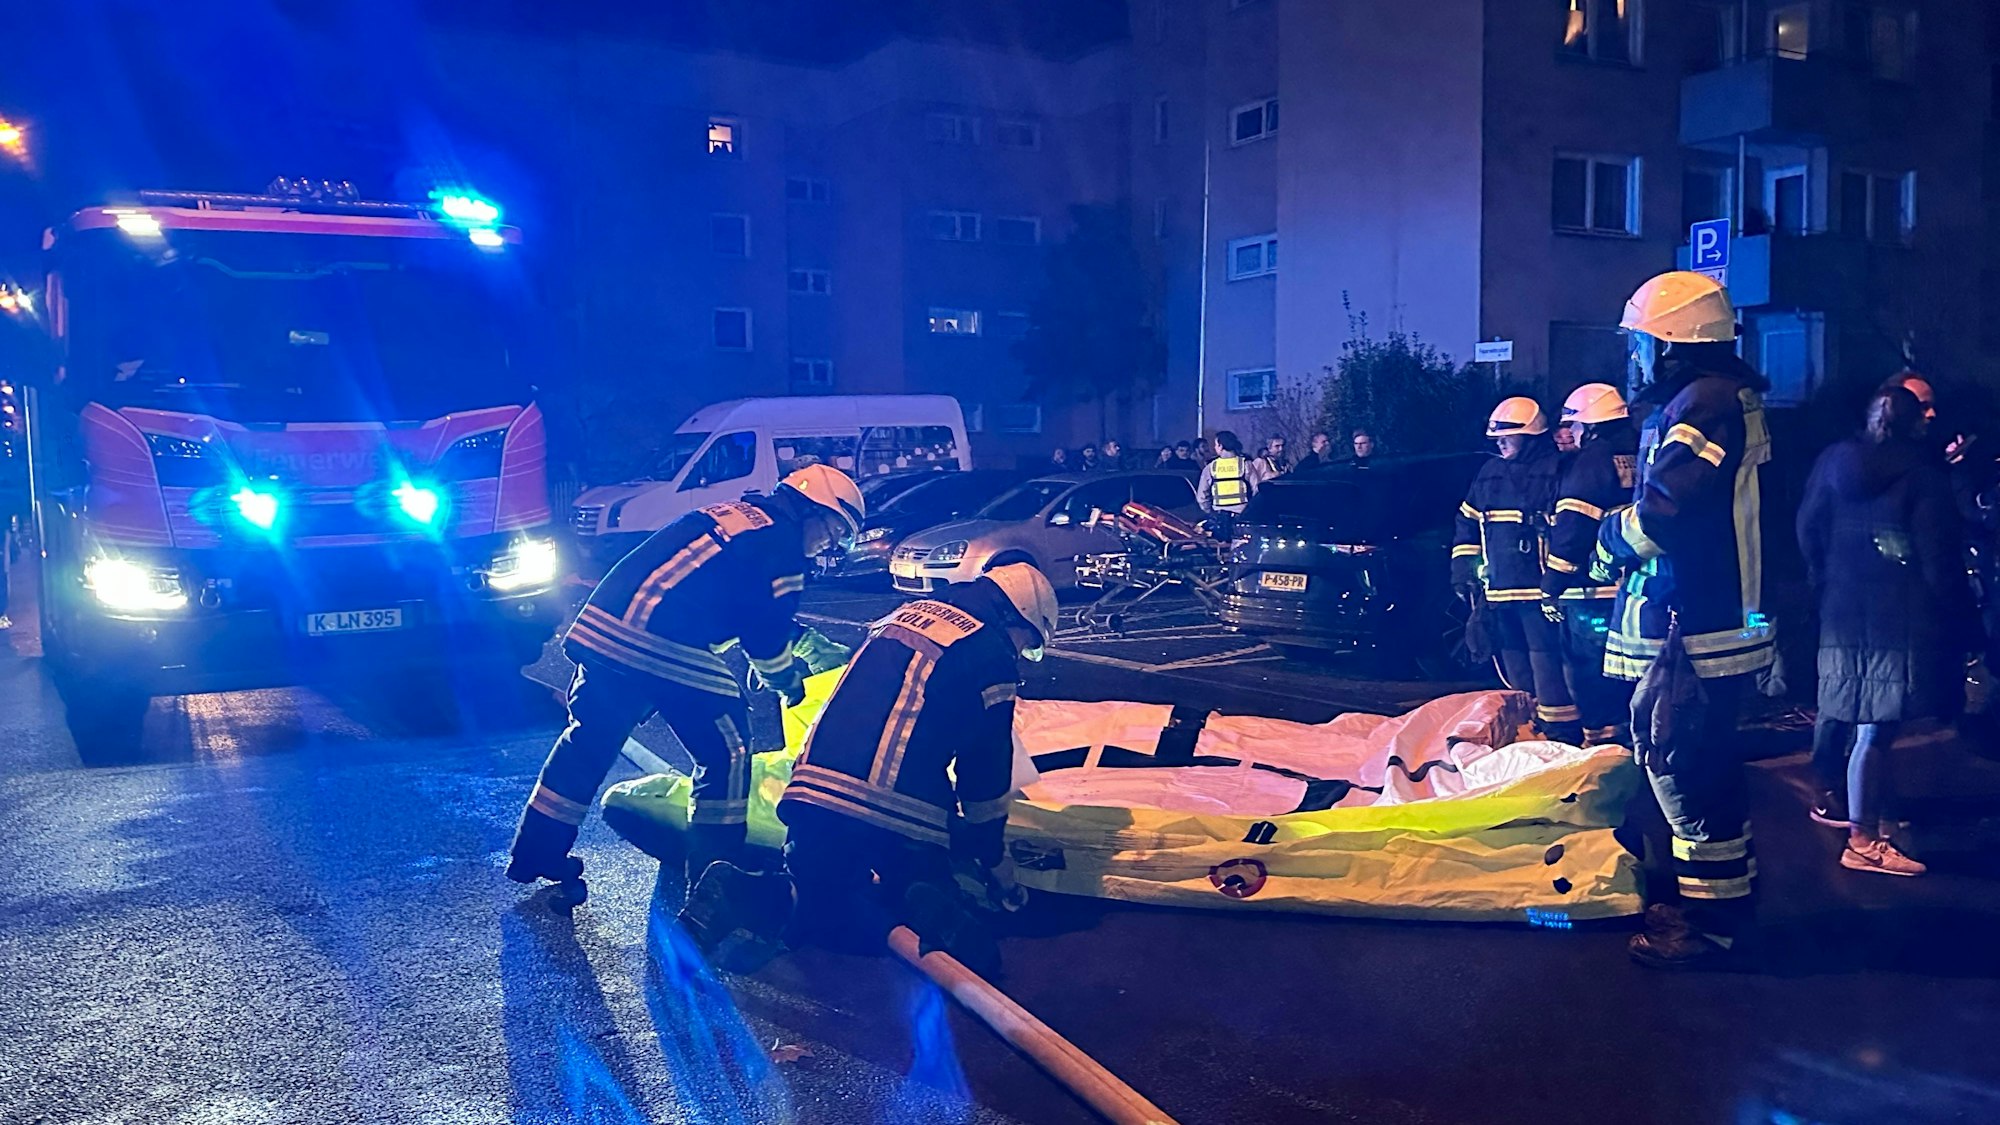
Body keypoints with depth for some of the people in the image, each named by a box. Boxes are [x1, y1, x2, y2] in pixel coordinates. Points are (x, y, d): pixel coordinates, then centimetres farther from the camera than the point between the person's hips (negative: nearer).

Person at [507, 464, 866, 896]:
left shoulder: (730, 512, 25)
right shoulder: (782, 543, -1)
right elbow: (766, 632, 0)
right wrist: (788, 680, 21)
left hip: (602, 626, 9)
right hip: (665, 648, -8)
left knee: (590, 738, 23)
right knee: (726, 754, 5)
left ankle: (535, 856, 35)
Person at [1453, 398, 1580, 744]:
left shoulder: (1554, 471, -6)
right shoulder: (1489, 474, 15)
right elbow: (1467, 524, 21)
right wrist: (1462, 573, 15)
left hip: (1537, 591, -7)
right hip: (1498, 592, 7)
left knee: (1548, 666, -9)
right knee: (1515, 668, 13)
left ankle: (1561, 736, -4)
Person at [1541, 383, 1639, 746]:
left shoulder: (1591, 460, -11)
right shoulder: (1637, 456, 13)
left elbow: (1572, 528, -17)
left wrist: (1551, 586, -13)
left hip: (1591, 592, -8)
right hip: (1632, 587, 8)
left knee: (1591, 676, -1)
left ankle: (1602, 740, 1)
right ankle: (1630, 740, 24)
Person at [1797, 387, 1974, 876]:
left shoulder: (1833, 461, 5)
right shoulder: (1923, 473, -9)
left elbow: (1808, 529, 8)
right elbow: (1938, 552, -10)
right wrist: (1952, 608, 0)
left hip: (1841, 603, 7)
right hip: (1899, 613, -7)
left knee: (1837, 707, 21)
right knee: (1878, 727, -8)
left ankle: (1829, 798, 37)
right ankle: (1864, 841, -7)